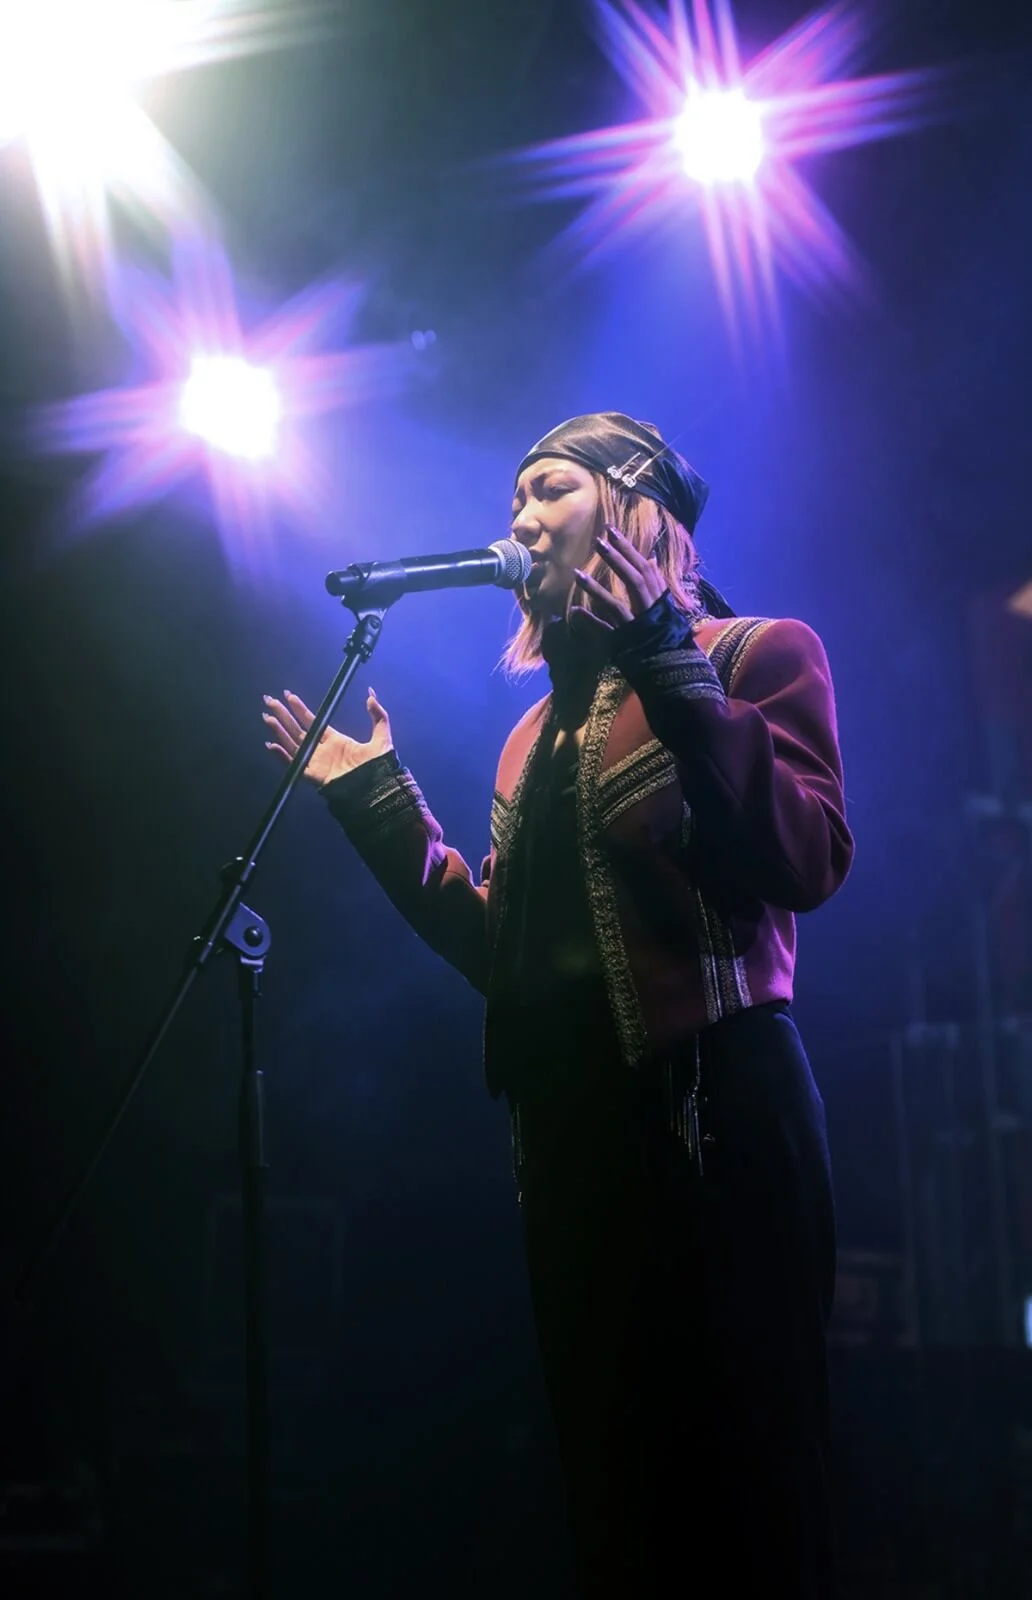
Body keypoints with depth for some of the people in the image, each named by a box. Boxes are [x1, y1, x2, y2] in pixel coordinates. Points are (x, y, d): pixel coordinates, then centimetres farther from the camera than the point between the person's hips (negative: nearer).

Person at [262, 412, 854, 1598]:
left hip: (710, 1104, -7)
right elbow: (501, 951, 17)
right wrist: (377, 802, 17)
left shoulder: (756, 654, -1)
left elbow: (808, 863, -18)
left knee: (742, 1496, -4)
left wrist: (671, 669, -21)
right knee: (613, 1480, 11)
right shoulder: (539, 729, 20)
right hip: (568, 1123, 7)